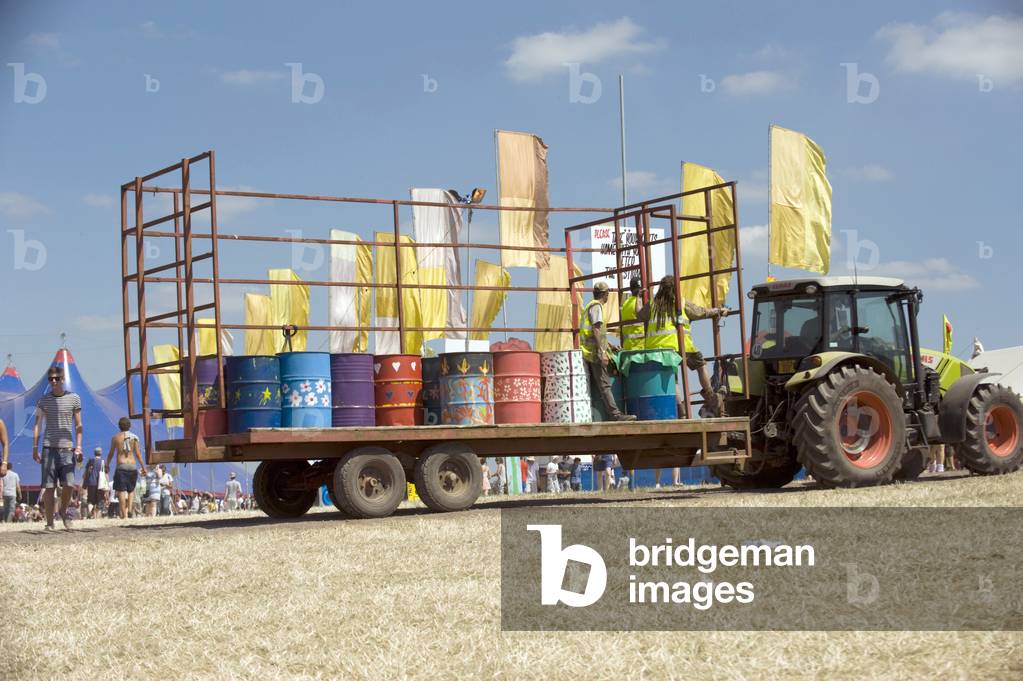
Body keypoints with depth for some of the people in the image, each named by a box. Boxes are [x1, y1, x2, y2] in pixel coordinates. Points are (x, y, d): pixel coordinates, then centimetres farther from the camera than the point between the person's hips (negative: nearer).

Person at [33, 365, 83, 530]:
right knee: (48, 487, -2)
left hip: (67, 448, 0)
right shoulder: (43, 401, 8)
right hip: (49, 448, 0)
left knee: (68, 484, -10)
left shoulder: (74, 399, 6)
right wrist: (35, 448, 1)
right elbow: (37, 425, 8)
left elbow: (78, 425, 8)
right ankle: (49, 522, 4)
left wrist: (79, 447, 0)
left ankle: (63, 511, 18)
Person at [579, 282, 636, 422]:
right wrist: (602, 353, -22)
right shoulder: (596, 307, -7)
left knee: (592, 387, 7)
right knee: (604, 384, -12)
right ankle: (616, 415, -15)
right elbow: (596, 330, -18)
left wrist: (608, 345, 38)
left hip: (587, 353, 10)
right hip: (595, 352, -9)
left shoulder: (589, 306, 23)